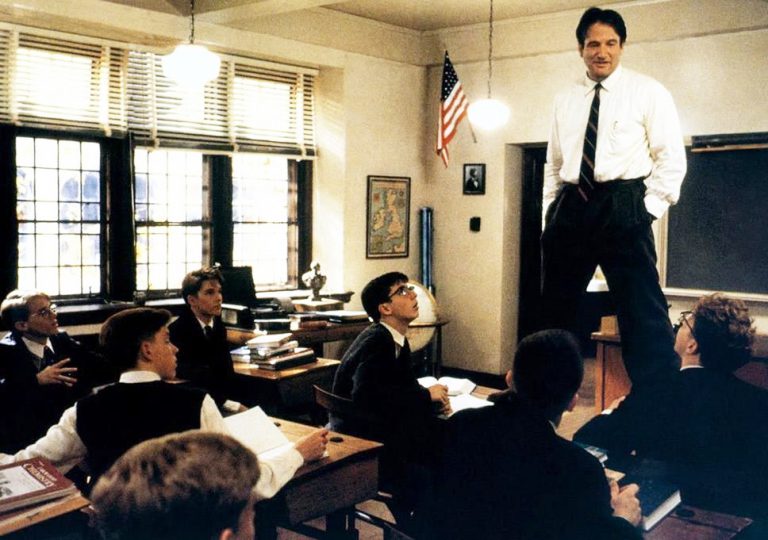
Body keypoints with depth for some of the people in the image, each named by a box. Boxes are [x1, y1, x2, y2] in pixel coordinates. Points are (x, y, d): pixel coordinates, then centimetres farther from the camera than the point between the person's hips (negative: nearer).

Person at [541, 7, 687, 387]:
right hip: (570, 208, 5)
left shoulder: (648, 92, 3)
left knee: (642, 310, -9)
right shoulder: (565, 100, 15)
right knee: (555, 308, 11)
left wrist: (650, 209, -8)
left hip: (622, 207, -5)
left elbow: (672, 158, -1)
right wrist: (549, 215, 13)